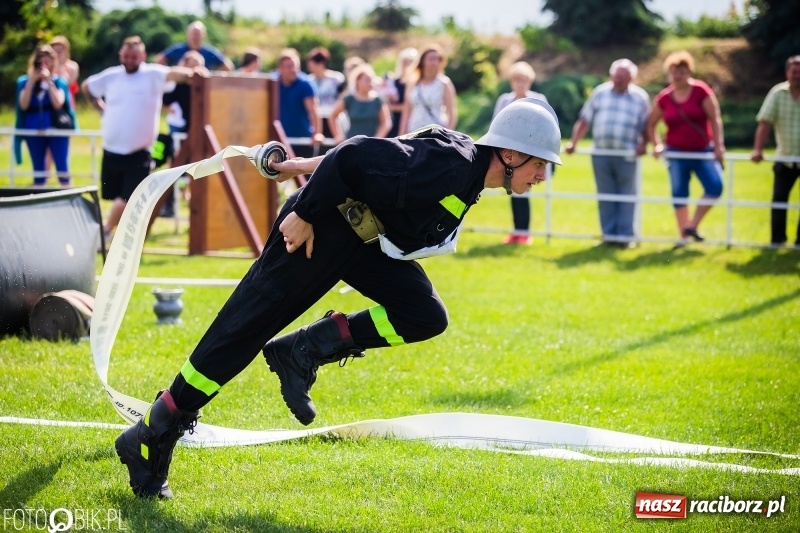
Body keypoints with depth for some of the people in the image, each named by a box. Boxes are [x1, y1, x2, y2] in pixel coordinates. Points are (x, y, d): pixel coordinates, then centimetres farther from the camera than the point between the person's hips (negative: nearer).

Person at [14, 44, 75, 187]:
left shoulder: (59, 81, 2)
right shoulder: (24, 81, 4)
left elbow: (58, 104, -13)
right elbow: (23, 105, -9)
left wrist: (49, 81, -15)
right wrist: (31, 81, -12)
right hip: (34, 131, 2)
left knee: (62, 168, -5)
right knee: (38, 171, 7)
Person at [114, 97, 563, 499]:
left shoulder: (463, 158, 3)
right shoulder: (449, 169, -27)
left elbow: (382, 155, 12)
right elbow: (356, 156, -28)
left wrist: (311, 165, 19)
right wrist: (304, 215, -23)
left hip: (364, 236, 9)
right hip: (321, 227, -9)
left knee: (425, 316, -7)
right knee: (246, 328, -7)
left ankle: (302, 353, 0)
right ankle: (151, 437, 1)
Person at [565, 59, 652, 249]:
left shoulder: (640, 97, 5)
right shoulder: (600, 93, 9)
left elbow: (646, 126, 6)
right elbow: (584, 121, 7)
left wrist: (643, 144, -11)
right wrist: (573, 142, -1)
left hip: (627, 155, -2)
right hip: (601, 153, 2)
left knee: (626, 196, 0)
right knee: (605, 196, 4)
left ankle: (625, 236, 3)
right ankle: (608, 235, 9)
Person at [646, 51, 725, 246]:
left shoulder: (700, 91, -7)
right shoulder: (664, 98, 0)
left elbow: (715, 118, -8)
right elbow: (650, 123, 12)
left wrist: (718, 145, -14)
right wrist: (656, 145, 0)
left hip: (703, 151, -2)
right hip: (677, 153, 2)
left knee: (715, 186, -17)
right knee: (679, 193, 3)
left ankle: (692, 225, -3)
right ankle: (683, 236, 12)